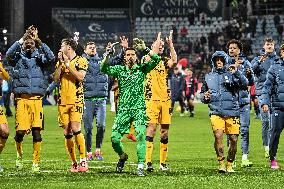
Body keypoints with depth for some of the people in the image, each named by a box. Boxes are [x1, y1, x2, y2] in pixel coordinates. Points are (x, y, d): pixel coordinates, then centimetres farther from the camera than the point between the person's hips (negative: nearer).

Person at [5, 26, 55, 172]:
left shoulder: (40, 58, 12)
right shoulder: (18, 57, 9)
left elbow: (51, 58, -8)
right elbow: (9, 54, -12)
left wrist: (39, 42, -11)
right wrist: (23, 39, -12)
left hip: (36, 98, 1)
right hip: (21, 98, -1)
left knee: (37, 131, -4)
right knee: (21, 131, -5)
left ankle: (36, 163, 3)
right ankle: (19, 154, 24)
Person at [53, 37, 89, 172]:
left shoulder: (81, 61, 2)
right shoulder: (60, 62, 16)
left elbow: (80, 77, -13)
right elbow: (56, 78, 4)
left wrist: (68, 64, -11)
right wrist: (60, 63, -5)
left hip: (76, 99, -5)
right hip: (63, 101, 5)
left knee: (75, 129, -17)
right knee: (67, 133, 2)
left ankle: (83, 162, -14)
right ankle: (74, 163, 9)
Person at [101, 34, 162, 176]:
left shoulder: (141, 69, 4)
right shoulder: (120, 70, 7)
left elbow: (156, 60, -8)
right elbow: (104, 69, -4)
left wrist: (145, 49, -17)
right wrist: (108, 55, -18)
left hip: (139, 108, -2)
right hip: (123, 109, 2)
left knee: (140, 135, -18)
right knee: (114, 138, -4)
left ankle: (140, 166, -15)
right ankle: (122, 156, 27)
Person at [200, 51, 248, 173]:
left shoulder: (231, 75, 5)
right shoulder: (209, 77, 15)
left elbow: (244, 85, -11)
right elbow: (202, 94, 24)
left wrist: (237, 73, -24)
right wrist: (205, 96, 1)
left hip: (232, 112, -1)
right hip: (216, 112, 1)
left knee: (234, 139, 0)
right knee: (218, 136, -17)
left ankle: (229, 164, 16)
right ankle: (221, 163, -10)